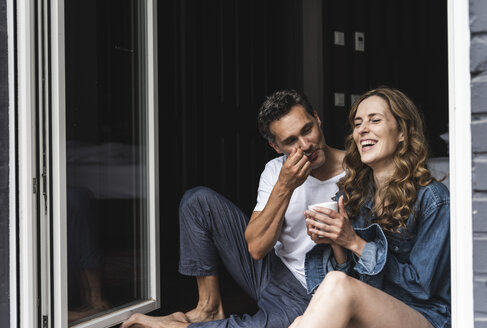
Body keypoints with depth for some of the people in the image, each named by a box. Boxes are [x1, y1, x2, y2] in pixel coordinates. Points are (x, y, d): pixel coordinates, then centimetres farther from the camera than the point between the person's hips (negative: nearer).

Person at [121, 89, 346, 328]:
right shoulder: (276, 171, -3)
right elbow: (256, 248, -14)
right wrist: (283, 187, -23)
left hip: (305, 297, -4)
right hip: (271, 270, 5)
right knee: (198, 199, -6)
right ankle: (209, 308, -2)